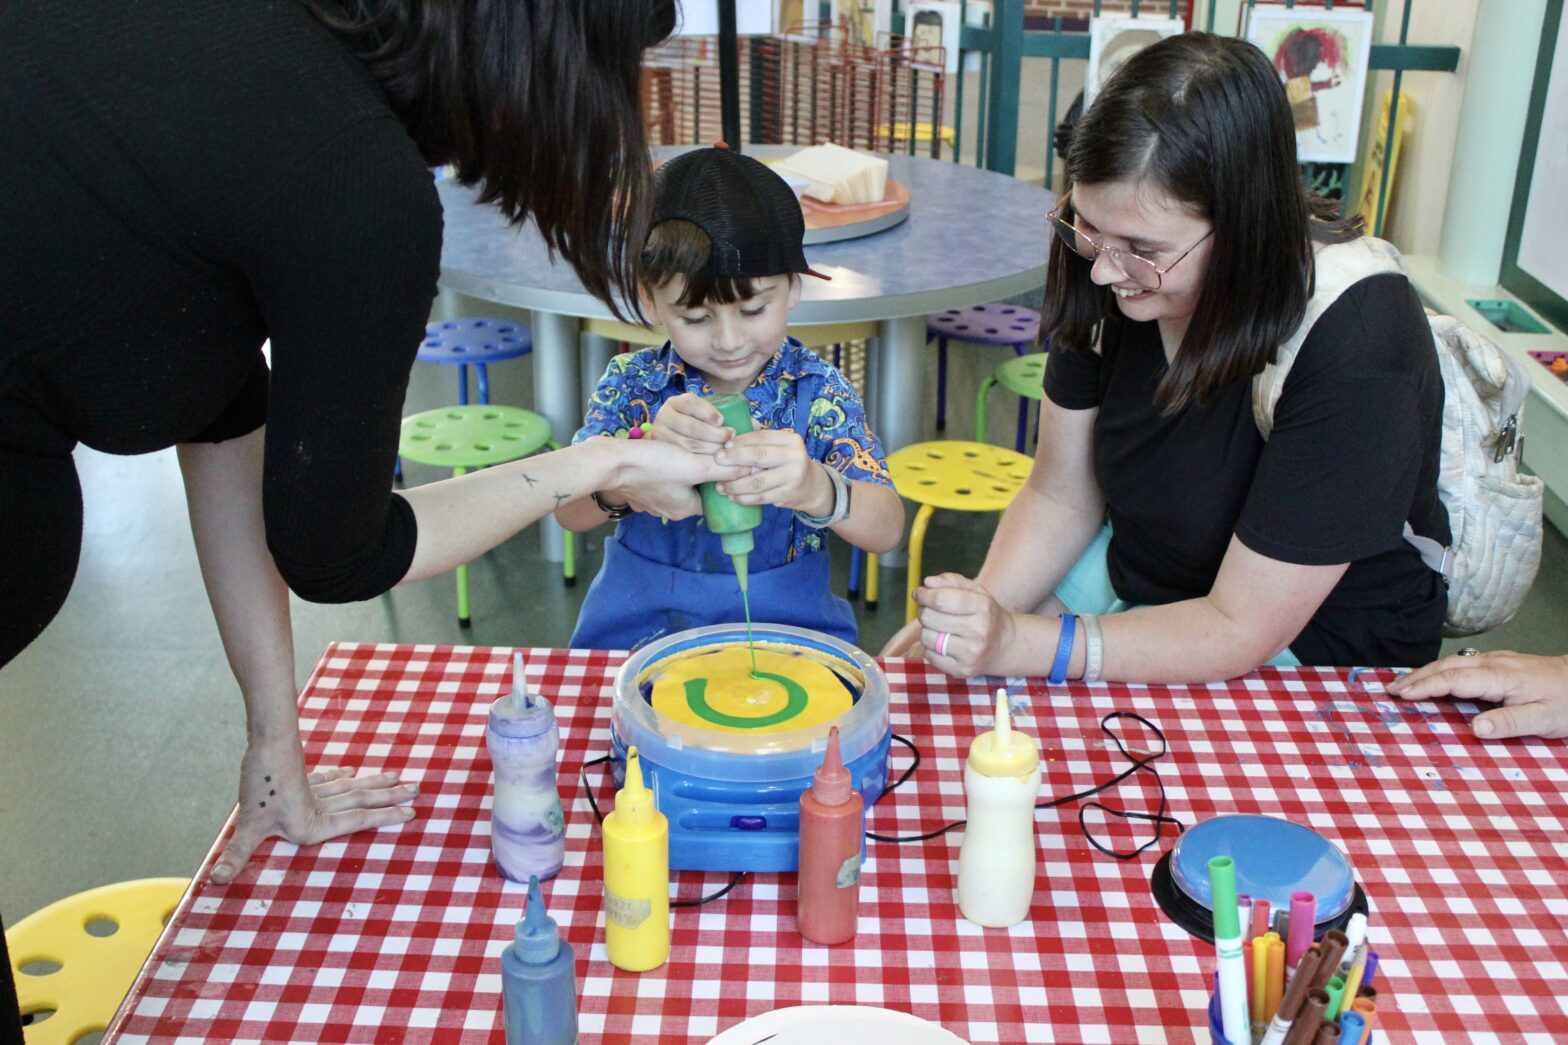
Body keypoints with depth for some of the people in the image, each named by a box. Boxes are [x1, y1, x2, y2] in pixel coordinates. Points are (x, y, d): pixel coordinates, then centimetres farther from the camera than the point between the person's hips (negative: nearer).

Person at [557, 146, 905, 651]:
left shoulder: (819, 392, -2)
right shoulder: (631, 384, 1)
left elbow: (887, 529, -12)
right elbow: (568, 511, -9)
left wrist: (815, 488, -34)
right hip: (639, 634, 3)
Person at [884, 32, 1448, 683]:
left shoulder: (1354, 349, -30)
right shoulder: (1115, 279, -13)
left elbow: (1239, 630, -27)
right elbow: (1060, 497, -3)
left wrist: (1020, 643, -35)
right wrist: (979, 616, -21)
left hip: (1305, 649, -5)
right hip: (1136, 576, 6)